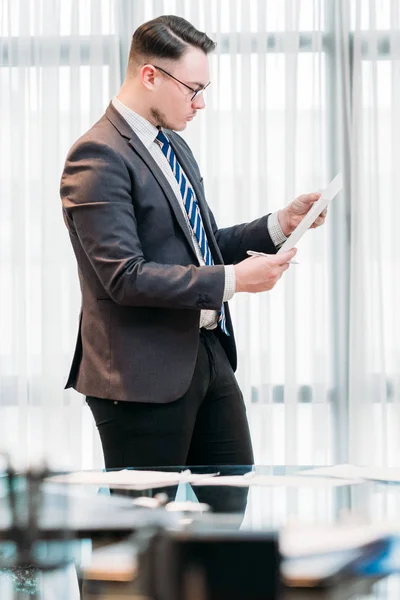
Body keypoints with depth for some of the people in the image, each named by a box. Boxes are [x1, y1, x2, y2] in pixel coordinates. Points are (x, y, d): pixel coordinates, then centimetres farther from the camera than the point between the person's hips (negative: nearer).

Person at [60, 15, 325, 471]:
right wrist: (232, 280, -21)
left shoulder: (174, 146, 15)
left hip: (208, 354, 9)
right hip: (145, 375, -9)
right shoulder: (98, 156, -15)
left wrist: (280, 224, 8)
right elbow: (126, 276, -21)